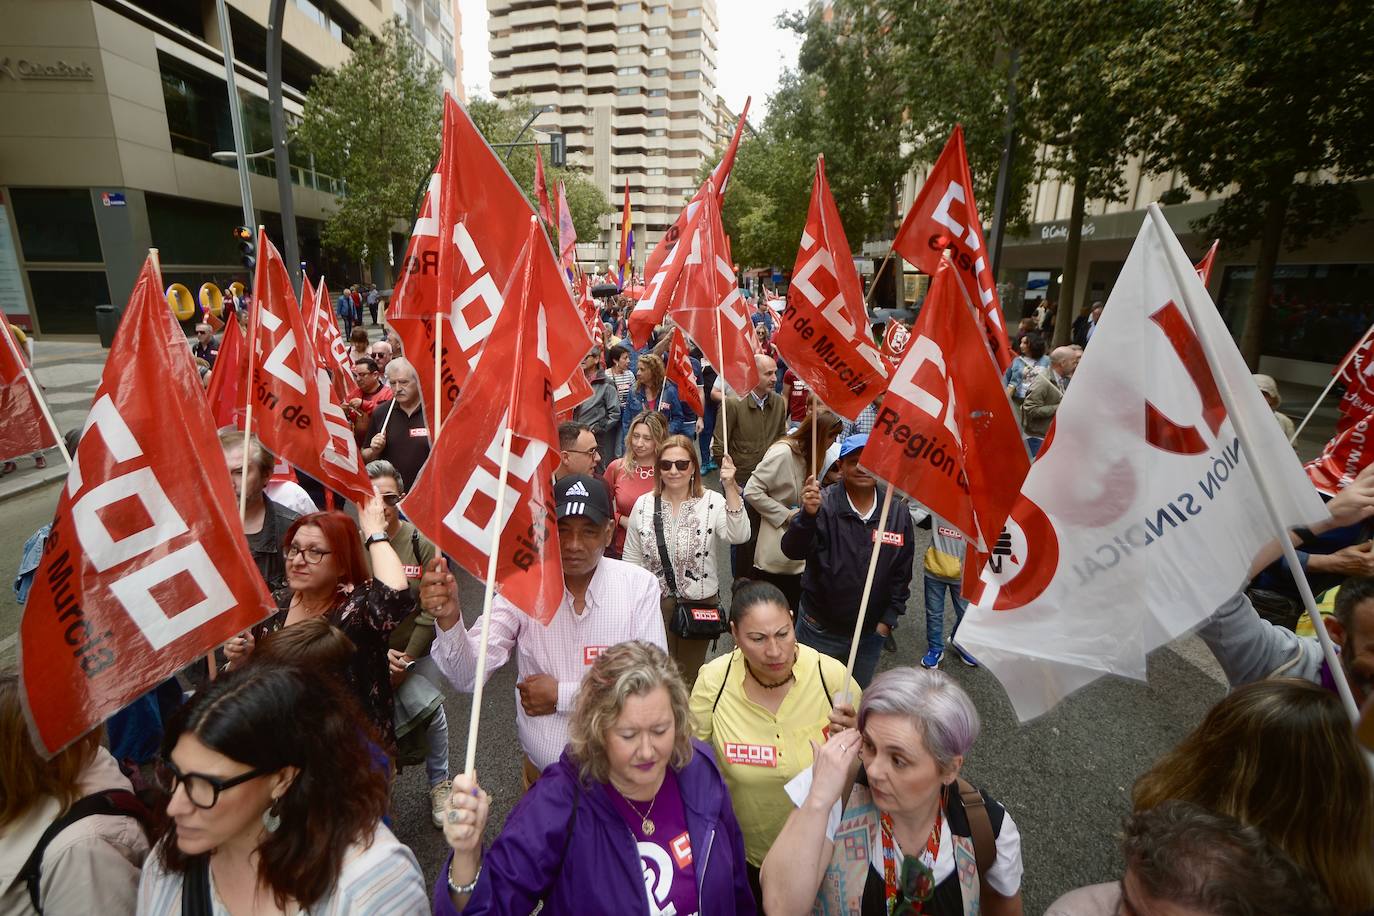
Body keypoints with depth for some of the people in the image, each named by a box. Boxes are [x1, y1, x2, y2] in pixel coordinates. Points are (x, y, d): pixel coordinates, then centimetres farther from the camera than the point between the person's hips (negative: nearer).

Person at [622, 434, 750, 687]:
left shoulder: (712, 502, -10)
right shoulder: (643, 504, -3)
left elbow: (738, 536, -28)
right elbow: (631, 560, 3)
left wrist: (730, 488, -35)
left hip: (699, 604, -1)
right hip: (653, 602, 1)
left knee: (690, 678, 19)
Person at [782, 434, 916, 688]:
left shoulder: (898, 511, -6)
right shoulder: (823, 503, -17)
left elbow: (902, 572, 3)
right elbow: (792, 551, -28)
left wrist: (888, 620, 2)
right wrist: (808, 515, -46)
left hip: (871, 633, 3)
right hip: (820, 629, -3)